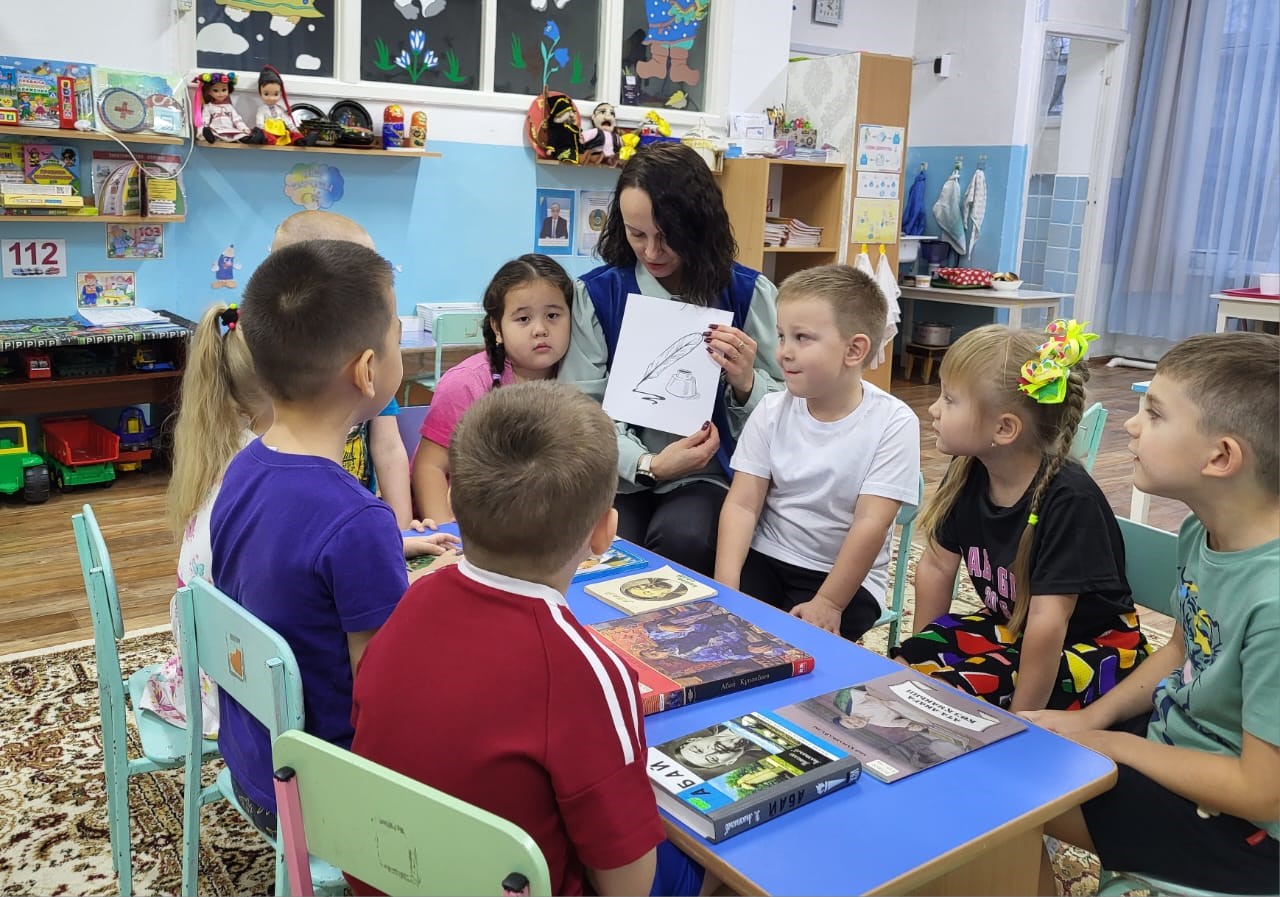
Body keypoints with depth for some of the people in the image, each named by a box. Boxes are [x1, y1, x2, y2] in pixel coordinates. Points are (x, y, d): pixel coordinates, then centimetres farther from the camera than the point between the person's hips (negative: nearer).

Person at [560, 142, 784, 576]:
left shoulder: (749, 294, 2)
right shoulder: (595, 294, 1)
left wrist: (746, 384, -17)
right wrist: (646, 464, -20)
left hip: (709, 476, 0)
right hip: (619, 475, 0)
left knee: (681, 538, -30)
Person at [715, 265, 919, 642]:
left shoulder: (893, 422, -14)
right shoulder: (772, 411, -2)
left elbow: (871, 524, -16)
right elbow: (742, 504, -6)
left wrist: (828, 605, -19)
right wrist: (726, 586, -18)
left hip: (844, 575, -3)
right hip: (764, 558, 3)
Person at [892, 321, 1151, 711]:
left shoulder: (1069, 499, -29)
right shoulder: (967, 475, -8)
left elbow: (1048, 620, -30)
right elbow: (936, 566, 3)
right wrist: (921, 655, 7)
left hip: (1091, 648, -7)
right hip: (1010, 626, 7)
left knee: (953, 692, -27)